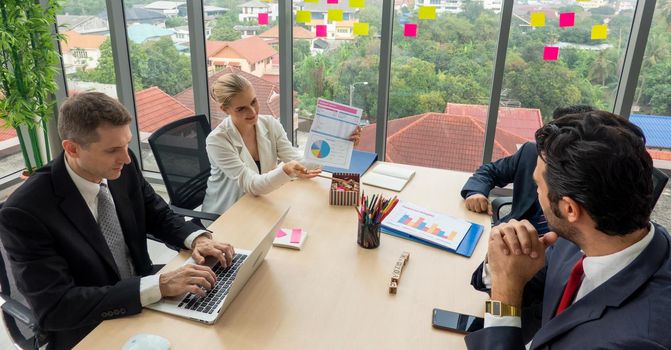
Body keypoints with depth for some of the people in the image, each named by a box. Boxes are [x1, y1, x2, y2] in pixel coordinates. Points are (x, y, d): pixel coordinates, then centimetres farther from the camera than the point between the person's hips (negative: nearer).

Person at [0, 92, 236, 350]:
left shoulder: (124, 168, -8)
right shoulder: (24, 212, -23)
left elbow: (159, 216, 6)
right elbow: (55, 307, -25)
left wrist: (196, 238, -16)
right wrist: (158, 286, -32)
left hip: (145, 303, 6)